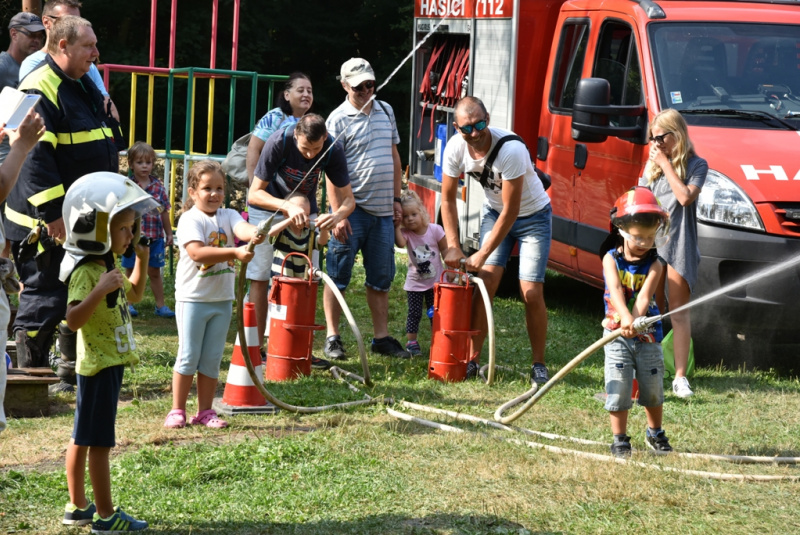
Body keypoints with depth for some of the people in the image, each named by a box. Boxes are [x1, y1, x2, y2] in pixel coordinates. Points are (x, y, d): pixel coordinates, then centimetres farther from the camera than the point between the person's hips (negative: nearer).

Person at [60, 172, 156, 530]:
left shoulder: (110, 265, 10)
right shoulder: (85, 272, -21)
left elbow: (133, 295, 29)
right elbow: (73, 320, -32)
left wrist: (141, 261, 15)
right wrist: (100, 290, -42)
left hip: (111, 363, 10)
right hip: (99, 365, -10)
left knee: (82, 436, 15)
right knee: (99, 442, -3)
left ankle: (77, 507, 23)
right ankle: (105, 515, 3)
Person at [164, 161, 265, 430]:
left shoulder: (228, 216, 4)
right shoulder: (190, 219, -11)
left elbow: (241, 228, -18)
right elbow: (197, 253, -26)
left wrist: (253, 233, -43)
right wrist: (234, 253, -33)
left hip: (222, 299, 5)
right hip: (193, 298, -4)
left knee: (212, 358, 9)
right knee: (188, 356, 1)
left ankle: (205, 412, 16)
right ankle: (177, 410, 10)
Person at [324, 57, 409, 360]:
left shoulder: (386, 111, 12)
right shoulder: (339, 119, -6)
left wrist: (396, 199, 14)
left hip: (383, 210, 5)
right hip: (352, 208, -5)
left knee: (381, 278, 10)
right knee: (338, 276, 0)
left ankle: (381, 337, 17)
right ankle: (332, 337, 7)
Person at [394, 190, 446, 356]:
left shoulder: (435, 230, -11)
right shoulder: (405, 233, -10)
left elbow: (445, 251, -3)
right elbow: (400, 243, -34)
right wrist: (396, 226, -35)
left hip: (436, 280, 0)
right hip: (415, 282, 0)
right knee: (414, 312, 0)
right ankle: (411, 341, 7)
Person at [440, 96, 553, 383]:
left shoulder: (510, 149, -35)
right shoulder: (455, 148, -18)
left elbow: (510, 211, -29)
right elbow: (448, 199, -3)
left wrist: (482, 255, -25)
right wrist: (453, 246, -11)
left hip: (533, 214, -4)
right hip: (494, 211, 4)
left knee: (531, 292, -10)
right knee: (485, 283, -10)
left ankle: (539, 365, 4)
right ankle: (472, 359, -3)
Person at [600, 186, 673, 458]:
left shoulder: (654, 264, -5)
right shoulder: (611, 259, -7)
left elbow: (644, 296, -20)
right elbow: (615, 290, -24)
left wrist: (635, 322, -38)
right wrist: (625, 318, -42)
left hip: (647, 333, 1)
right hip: (616, 333, -1)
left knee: (653, 387, 11)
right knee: (618, 387, -6)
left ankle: (655, 433, 33)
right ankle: (620, 439, 6)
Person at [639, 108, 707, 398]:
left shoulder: (696, 165, 0)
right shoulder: (652, 165, 15)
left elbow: (685, 196, -16)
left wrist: (665, 164, -12)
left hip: (679, 245, -5)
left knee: (679, 311, -5)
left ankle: (680, 377, -7)